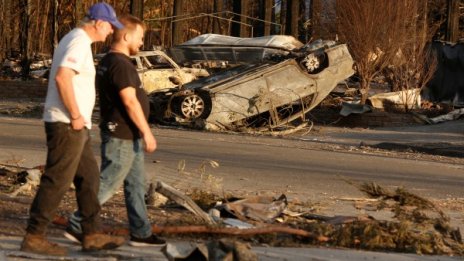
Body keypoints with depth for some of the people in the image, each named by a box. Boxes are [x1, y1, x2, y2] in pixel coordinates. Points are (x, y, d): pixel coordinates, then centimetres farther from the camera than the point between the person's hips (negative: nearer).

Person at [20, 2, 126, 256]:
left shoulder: (74, 40, 17)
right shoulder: (79, 43, -15)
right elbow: (62, 77, -28)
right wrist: (76, 116, -21)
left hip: (75, 125, 11)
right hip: (66, 124, -11)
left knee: (89, 177, 14)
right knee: (57, 181, -8)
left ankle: (92, 235, 17)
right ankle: (34, 237, -5)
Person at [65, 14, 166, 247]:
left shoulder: (108, 62, 14)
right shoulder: (120, 64, -19)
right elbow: (130, 101, -24)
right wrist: (147, 132, -22)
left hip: (128, 136, 10)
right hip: (121, 137, -10)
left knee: (136, 184, 12)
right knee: (107, 184, -5)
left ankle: (140, 233, 15)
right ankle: (76, 226, 0)